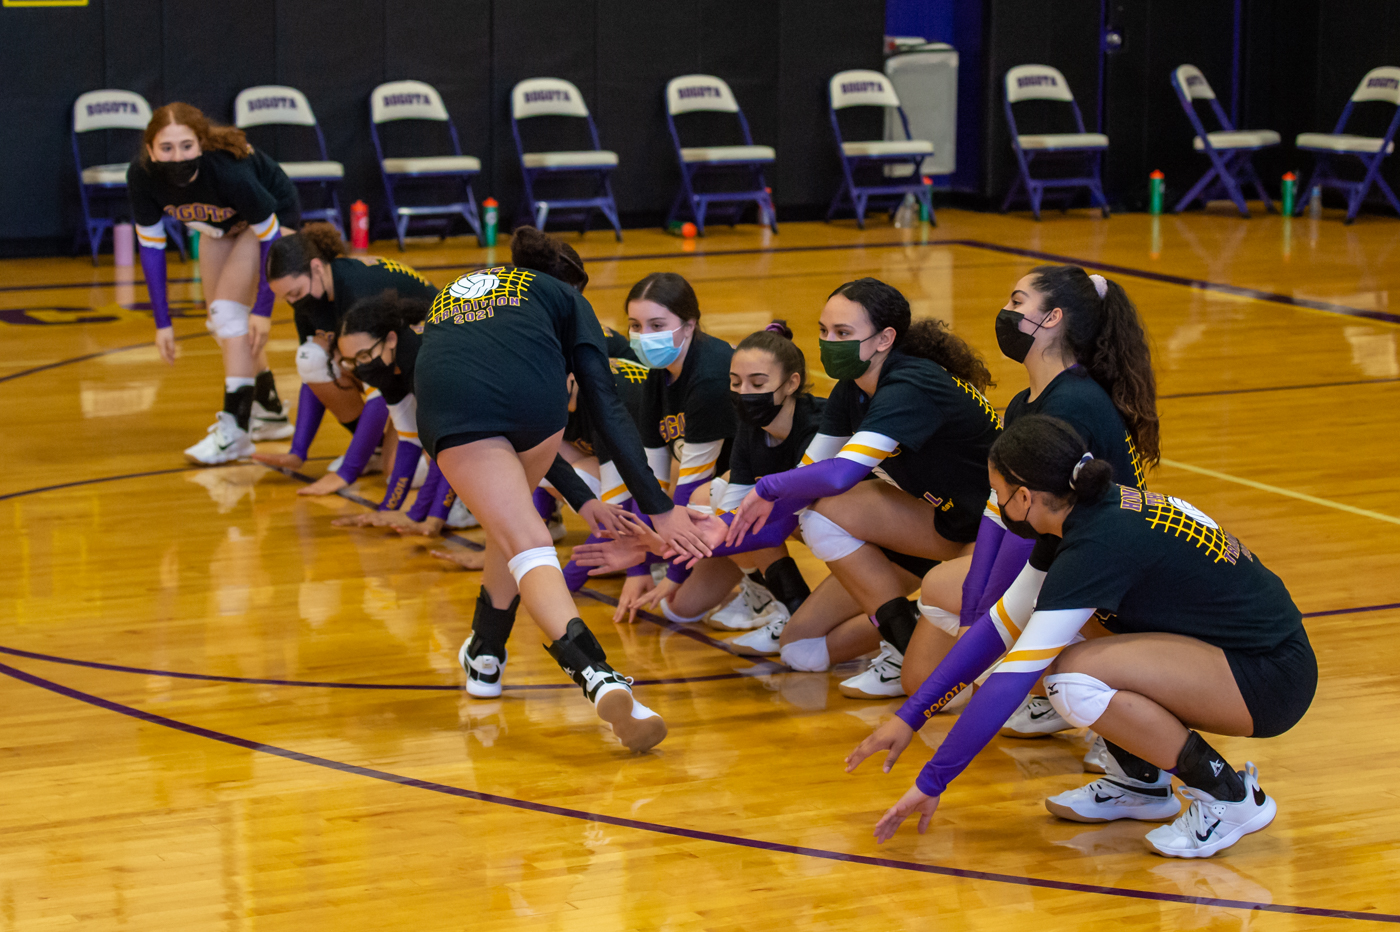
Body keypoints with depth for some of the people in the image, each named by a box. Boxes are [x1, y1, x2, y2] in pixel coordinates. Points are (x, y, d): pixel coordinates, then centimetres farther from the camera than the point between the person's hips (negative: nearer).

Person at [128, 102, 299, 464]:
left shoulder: (229, 171, -41)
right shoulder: (142, 177, -29)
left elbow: (269, 234, -27)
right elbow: (150, 245, -16)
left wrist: (263, 309, -26)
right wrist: (162, 322, -15)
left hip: (274, 215, -6)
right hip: (222, 225, 6)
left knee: (229, 311, -19)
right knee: (220, 322, 12)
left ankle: (235, 430, -15)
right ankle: (269, 412, 32)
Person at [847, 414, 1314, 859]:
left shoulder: (1097, 546, -23)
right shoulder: (1090, 513, 4)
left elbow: (1012, 679, -22)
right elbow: (1000, 626, 12)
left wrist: (931, 782, -16)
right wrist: (909, 717, 12)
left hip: (1271, 676, -9)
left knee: (1071, 679, -26)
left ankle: (1230, 797, -10)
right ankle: (1140, 780, 15)